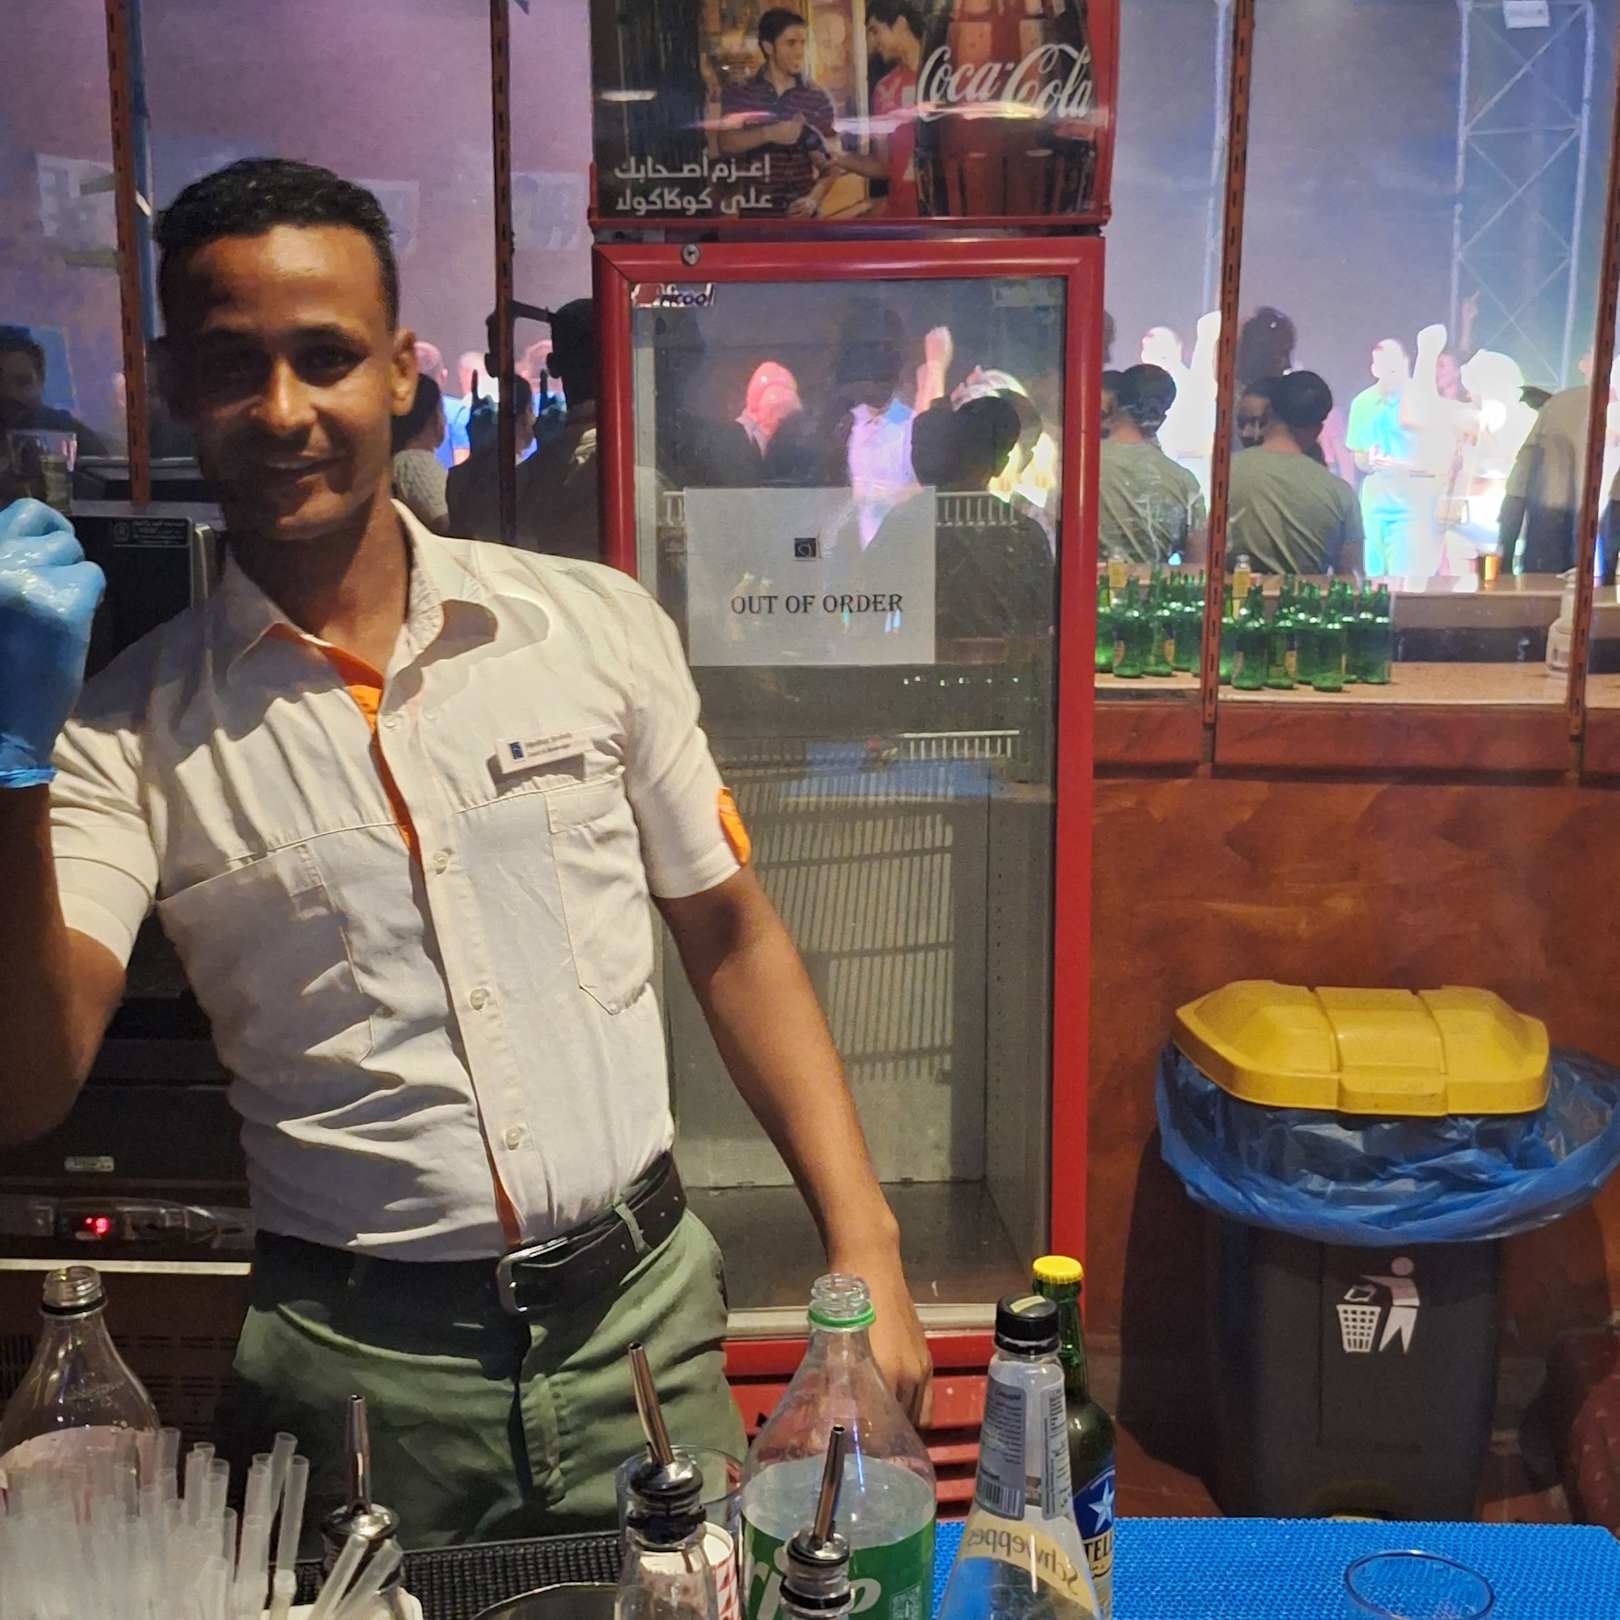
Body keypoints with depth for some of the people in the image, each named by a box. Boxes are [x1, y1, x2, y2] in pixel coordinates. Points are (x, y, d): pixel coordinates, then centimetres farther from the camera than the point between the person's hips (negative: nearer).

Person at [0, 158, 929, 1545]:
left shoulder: (600, 624, -3)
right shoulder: (130, 730, -6)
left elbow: (731, 937, 4)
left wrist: (865, 1249, -1)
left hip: (642, 1318, 2)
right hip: (357, 1365, -1)